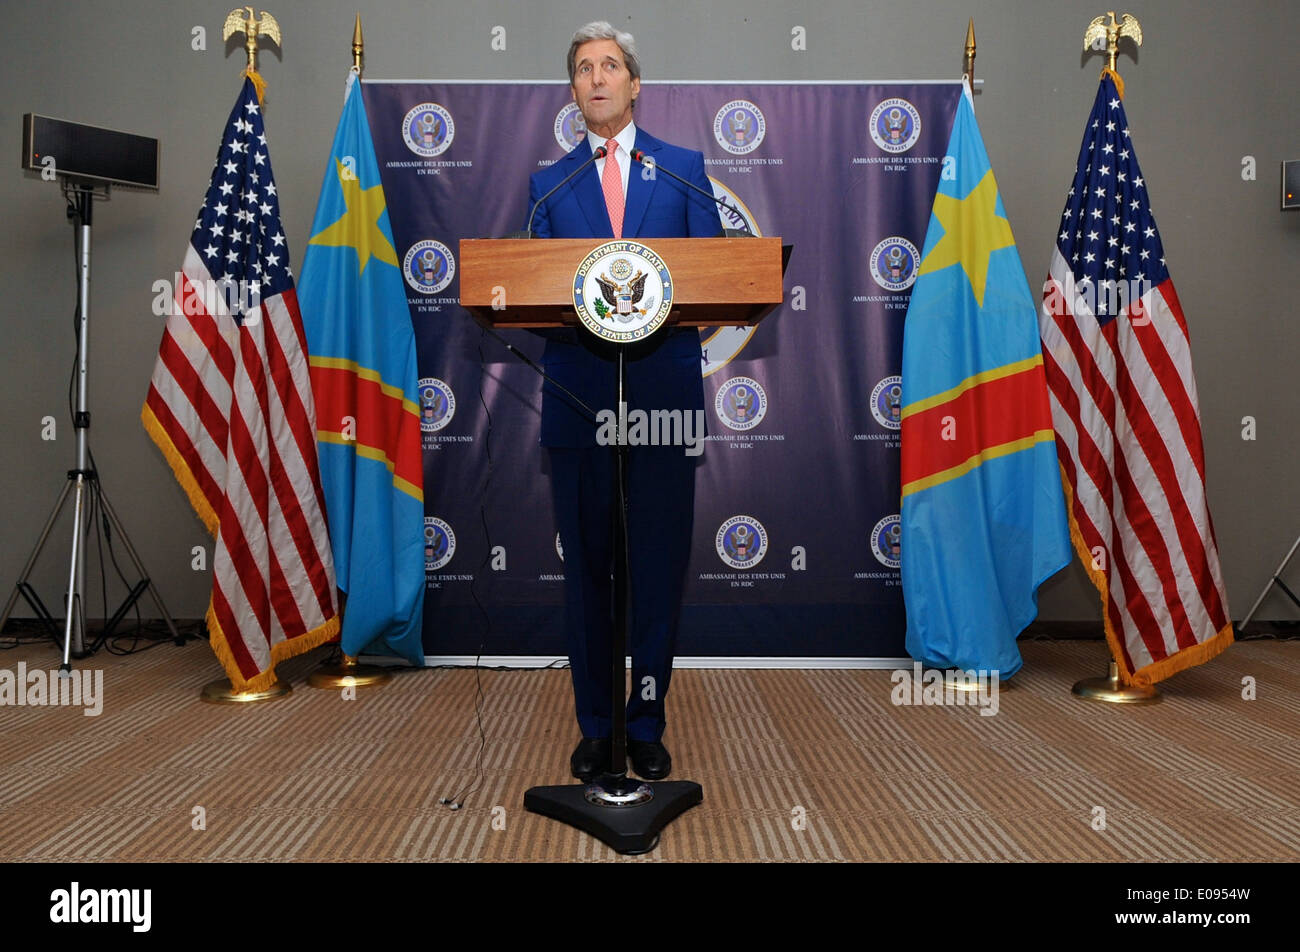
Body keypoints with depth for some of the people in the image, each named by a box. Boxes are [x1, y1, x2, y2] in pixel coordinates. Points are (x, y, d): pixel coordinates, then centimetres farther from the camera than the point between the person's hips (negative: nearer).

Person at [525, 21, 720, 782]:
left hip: (665, 395, -1)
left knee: (660, 565, 3)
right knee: (587, 567, 6)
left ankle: (648, 726, 19)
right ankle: (595, 726, 20)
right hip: (579, 397, 1)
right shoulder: (549, 185, 14)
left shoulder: (684, 168, 12)